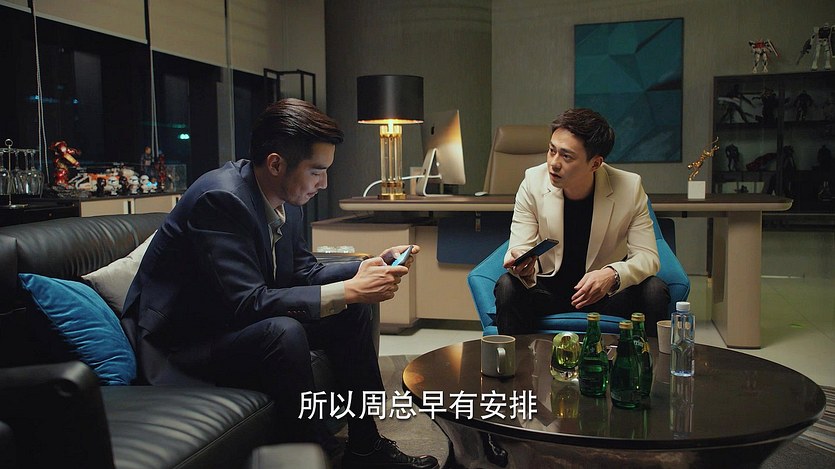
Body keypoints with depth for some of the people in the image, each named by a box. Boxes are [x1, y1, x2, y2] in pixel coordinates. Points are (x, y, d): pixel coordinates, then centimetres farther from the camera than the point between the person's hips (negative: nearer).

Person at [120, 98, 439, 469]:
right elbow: (247, 304, -32)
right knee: (282, 332, -34)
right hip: (180, 344, -9)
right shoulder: (221, 198, -27)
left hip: (237, 323, 9)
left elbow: (305, 274, 8)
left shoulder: (285, 201, -2)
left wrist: (373, 266, -6)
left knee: (352, 311, 2)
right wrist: (348, 291, -30)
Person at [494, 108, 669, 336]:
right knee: (507, 286, -29)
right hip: (548, 288, 0)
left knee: (654, 290, -27)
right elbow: (521, 248, -12)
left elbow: (647, 255, -15)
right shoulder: (533, 182, -13)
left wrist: (612, 275, -37)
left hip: (607, 291, 0)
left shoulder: (630, 187, -15)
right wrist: (524, 267, -38)